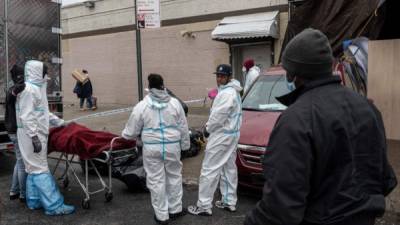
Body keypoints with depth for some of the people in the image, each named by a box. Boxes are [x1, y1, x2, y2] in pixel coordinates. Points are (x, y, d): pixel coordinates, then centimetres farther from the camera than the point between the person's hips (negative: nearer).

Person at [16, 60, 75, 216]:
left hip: (37, 134, 10)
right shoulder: (29, 89, -15)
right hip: (32, 135, -10)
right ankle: (54, 206, -6)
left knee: (34, 168, 14)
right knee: (40, 169, -9)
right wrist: (34, 137, -24)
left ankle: (34, 201, 24)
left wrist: (61, 123, 25)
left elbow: (43, 113, 24)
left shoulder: (37, 88, 17)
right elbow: (26, 117, -21)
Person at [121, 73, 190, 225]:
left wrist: (124, 135, 22)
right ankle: (175, 210, 30)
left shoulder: (141, 106, -7)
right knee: (174, 177, 17)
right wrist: (185, 145, 13)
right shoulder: (174, 103, -2)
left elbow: (132, 131, 0)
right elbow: (183, 127, 2)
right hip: (172, 146, 2)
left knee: (156, 181, 9)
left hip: (152, 148, -2)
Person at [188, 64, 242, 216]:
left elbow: (219, 115, -23)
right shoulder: (233, 91, 15)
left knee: (209, 169, -5)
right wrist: (210, 126, 8)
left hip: (222, 135, -11)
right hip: (231, 133, 11)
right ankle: (229, 201, 24)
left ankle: (204, 206, 2)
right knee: (229, 168, 15)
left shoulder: (227, 93, -19)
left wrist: (208, 128, -7)